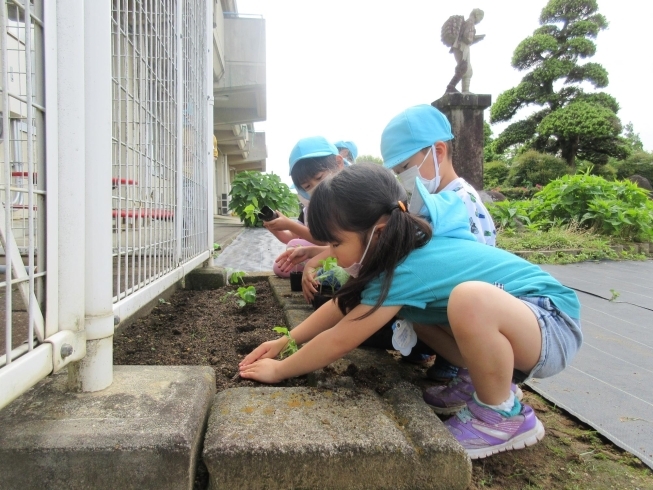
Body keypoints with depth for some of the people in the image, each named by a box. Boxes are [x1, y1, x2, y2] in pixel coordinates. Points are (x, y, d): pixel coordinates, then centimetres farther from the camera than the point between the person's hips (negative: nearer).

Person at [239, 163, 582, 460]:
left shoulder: (408, 268, -28)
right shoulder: (402, 245, -2)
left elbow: (338, 341, -20)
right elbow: (342, 305, 8)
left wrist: (278, 370, -6)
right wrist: (285, 341, 7)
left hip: (553, 324, -8)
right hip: (509, 323, 8)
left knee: (471, 299, -37)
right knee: (410, 308, 5)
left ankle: (503, 417, -11)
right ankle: (488, 379, 10)